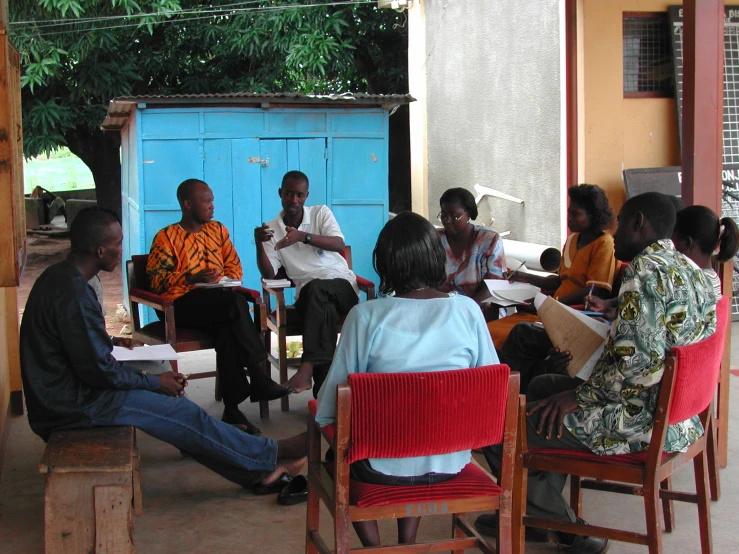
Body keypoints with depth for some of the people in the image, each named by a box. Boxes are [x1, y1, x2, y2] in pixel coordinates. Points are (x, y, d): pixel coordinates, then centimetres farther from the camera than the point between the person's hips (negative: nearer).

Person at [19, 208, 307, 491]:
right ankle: (271, 455, 8)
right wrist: (154, 381, -8)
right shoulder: (73, 293, -25)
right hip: (76, 405, -10)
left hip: (64, 391, 10)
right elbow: (97, 370, -23)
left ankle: (257, 469, 13)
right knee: (185, 415, -6)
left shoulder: (60, 277, 8)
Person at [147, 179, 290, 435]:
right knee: (235, 301, -33)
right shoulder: (167, 237, 3)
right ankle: (258, 378, -32)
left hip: (218, 302, 5)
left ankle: (232, 407, -33)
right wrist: (190, 278, -19)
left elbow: (234, 265, 21)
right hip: (183, 303, -5)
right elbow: (156, 279, -4)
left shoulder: (218, 230, 20)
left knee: (227, 327, -33)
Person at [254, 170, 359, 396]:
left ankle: (307, 367, -45)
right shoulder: (272, 229, 11)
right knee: (323, 308, -37)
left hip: (342, 286, 0)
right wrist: (259, 244, -17)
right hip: (308, 294, 1)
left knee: (316, 288, -37)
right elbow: (269, 274, 1)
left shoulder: (321, 213, 9)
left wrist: (303, 236, -25)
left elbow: (339, 245, -10)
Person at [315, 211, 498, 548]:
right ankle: (407, 542, 32)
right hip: (450, 463, 3)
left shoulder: (366, 316, -15)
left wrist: (321, 417, 11)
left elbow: (330, 404, -10)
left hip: (383, 467, -3)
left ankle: (372, 544, 25)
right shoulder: (467, 310, -9)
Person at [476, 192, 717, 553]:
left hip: (641, 423, -11)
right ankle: (538, 510, 32)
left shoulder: (645, 270, -20)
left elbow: (638, 363, -28)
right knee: (543, 386, 26)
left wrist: (578, 396, -16)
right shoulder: (689, 270, 10)